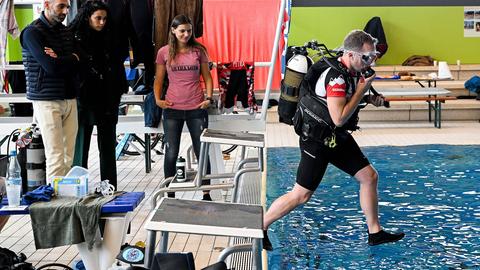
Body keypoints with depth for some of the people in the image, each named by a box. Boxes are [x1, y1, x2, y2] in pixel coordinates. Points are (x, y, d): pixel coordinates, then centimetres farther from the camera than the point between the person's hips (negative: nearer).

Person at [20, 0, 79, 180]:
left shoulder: (66, 32, 16)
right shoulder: (32, 32, -6)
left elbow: (78, 66, 8)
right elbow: (51, 67, -17)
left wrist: (60, 60, -11)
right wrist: (72, 59, 1)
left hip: (69, 99, 6)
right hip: (47, 101, -6)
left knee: (68, 157, 3)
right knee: (56, 157, -8)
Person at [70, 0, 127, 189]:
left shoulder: (108, 39, 10)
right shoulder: (75, 38, -5)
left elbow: (117, 66, 14)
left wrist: (120, 88, 8)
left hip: (107, 101, 5)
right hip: (85, 100, -4)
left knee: (108, 147, 7)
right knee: (81, 146, 3)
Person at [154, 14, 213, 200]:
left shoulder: (198, 50, 3)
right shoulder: (164, 52, 2)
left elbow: (207, 77, 8)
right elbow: (158, 80, 9)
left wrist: (208, 98, -4)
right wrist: (158, 99, -5)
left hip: (196, 108, 0)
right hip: (172, 109, 0)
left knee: (202, 152, 4)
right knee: (171, 153, 4)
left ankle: (206, 194, 15)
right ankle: (170, 195, 17)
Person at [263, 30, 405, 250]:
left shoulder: (354, 71, 2)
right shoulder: (336, 76, -26)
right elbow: (339, 118, -30)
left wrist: (371, 99, 4)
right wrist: (361, 91, -22)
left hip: (338, 137, 9)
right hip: (317, 140, -9)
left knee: (369, 176, 8)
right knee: (302, 195, -5)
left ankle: (375, 232, 20)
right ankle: (260, 228, 10)